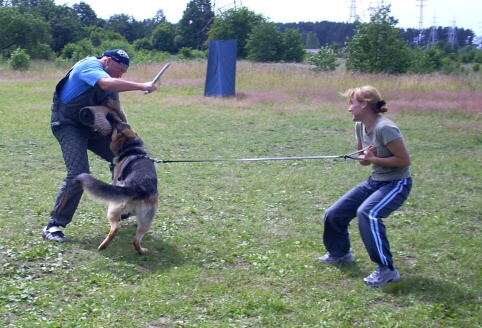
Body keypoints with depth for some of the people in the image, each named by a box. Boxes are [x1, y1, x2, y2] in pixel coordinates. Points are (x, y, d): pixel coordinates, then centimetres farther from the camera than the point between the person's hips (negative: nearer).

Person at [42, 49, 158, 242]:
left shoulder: (107, 77, 11)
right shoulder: (90, 65, -18)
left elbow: (114, 107, 5)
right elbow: (107, 84, -39)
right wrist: (142, 87, -35)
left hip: (90, 125, 10)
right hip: (68, 125, -10)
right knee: (79, 174, -23)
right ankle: (53, 226, -16)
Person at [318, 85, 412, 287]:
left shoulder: (384, 128, -24)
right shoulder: (360, 126, 2)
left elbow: (404, 160, -23)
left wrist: (373, 158, -20)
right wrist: (366, 157, -9)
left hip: (396, 183, -9)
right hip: (374, 181, 9)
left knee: (367, 213, -34)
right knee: (333, 214, 5)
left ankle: (387, 269, -25)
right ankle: (340, 253, 34)